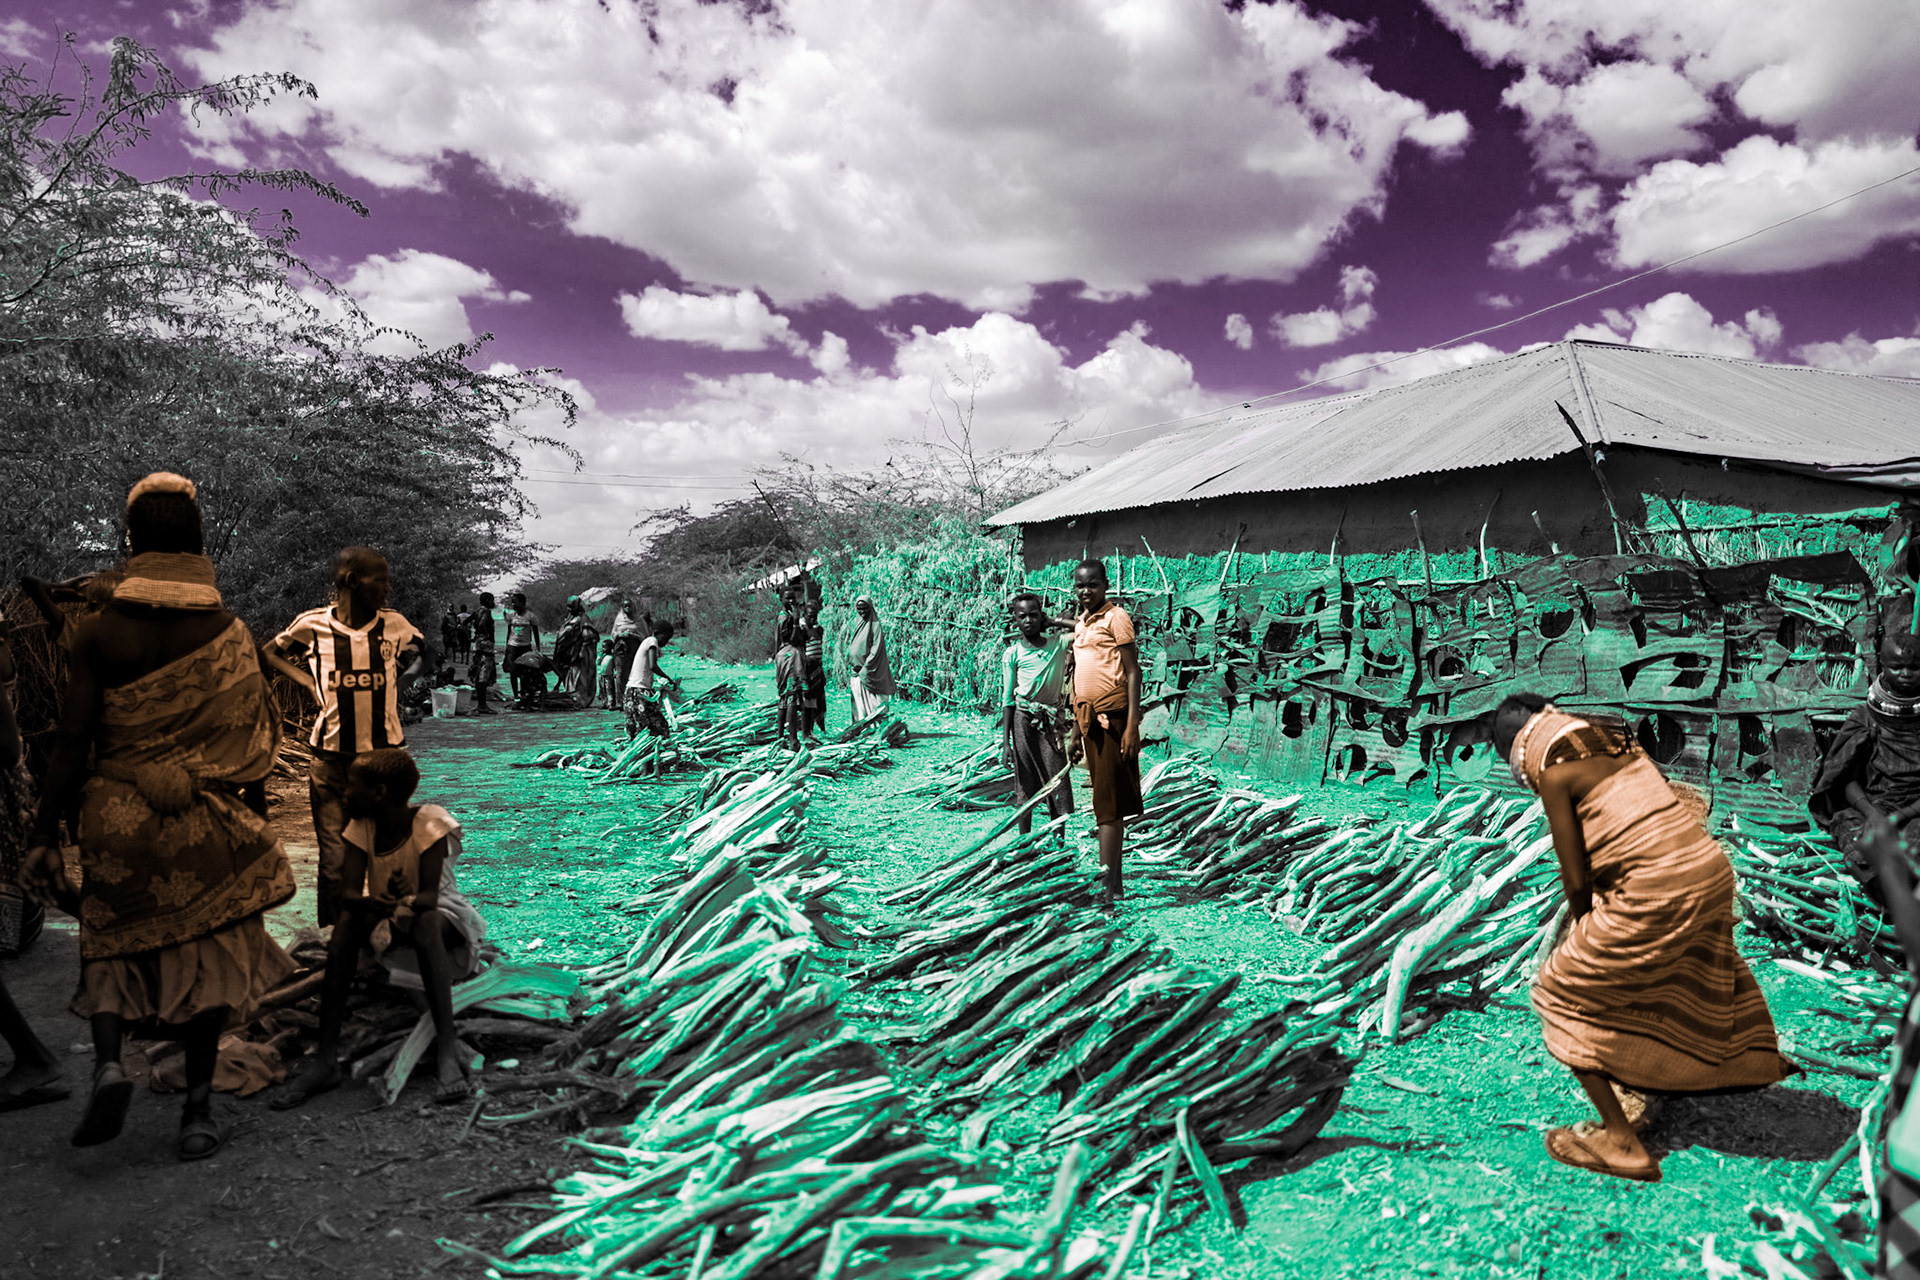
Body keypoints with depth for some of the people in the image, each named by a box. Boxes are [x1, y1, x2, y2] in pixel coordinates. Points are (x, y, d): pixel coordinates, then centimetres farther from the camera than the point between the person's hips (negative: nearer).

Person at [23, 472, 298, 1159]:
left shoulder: (98, 632, -5)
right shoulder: (230, 633, -4)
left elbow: (73, 742, -7)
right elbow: (253, 748, -1)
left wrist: (44, 834, 2)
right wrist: (258, 834, 9)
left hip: (117, 819, 0)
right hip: (208, 823, 0)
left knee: (112, 947, 20)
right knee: (210, 955, 9)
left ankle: (108, 1060, -2)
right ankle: (198, 1108, 11)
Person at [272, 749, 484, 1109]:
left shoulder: (428, 823, -18)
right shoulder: (362, 827, -5)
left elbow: (429, 896, -25)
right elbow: (349, 893, -16)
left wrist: (406, 901, -46)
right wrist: (371, 903, -38)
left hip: (440, 917, -4)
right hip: (385, 920, 5)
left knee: (425, 922, -38)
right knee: (346, 921, -26)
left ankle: (448, 1050, -43)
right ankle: (325, 1059, -28)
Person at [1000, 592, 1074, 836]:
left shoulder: (1059, 643, 3)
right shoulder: (1012, 654, -2)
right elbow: (1007, 700, 0)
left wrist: (1055, 622, -3)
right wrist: (1005, 742, -5)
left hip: (1053, 719, 1)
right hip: (1024, 720, -1)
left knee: (1057, 780, 0)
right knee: (1025, 783, 5)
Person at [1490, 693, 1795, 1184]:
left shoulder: (1554, 775, -10)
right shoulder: (1616, 742, 14)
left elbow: (1576, 879, -8)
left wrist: (1583, 935, 12)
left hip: (1659, 892, -8)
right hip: (1713, 867, 9)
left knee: (1565, 996, 4)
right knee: (1700, 969, 37)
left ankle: (1620, 1140, 3)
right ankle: (1758, 1062, 64)